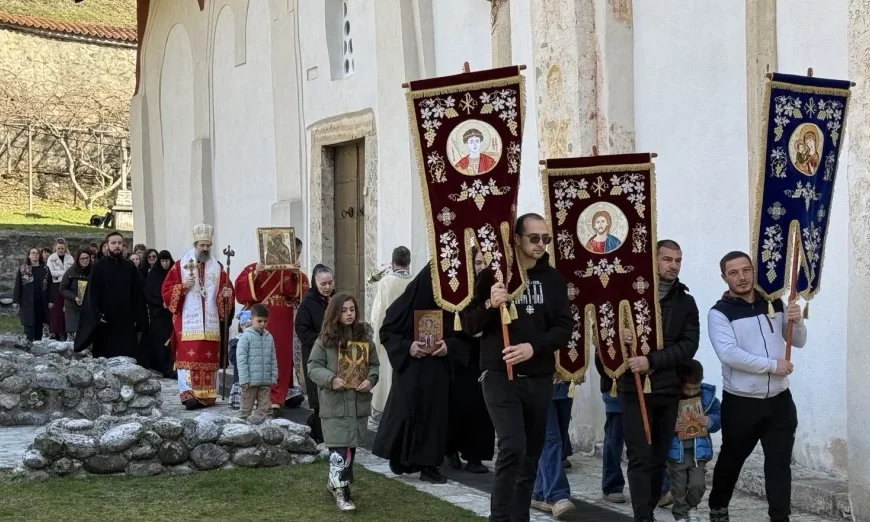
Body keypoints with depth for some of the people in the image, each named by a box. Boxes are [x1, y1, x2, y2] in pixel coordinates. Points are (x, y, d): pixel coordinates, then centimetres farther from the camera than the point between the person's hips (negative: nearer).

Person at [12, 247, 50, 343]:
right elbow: (17, 285, -1)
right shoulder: (23, 269, 1)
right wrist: (16, 300, -8)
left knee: (39, 324, 7)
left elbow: (49, 285, 7)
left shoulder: (45, 269, 8)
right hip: (27, 302, -2)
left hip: (41, 302, 3)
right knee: (29, 323, -5)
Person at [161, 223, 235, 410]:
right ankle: (188, 394, -14)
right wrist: (183, 287, -14)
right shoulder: (180, 266, 4)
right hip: (188, 321, -3)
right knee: (188, 356, -11)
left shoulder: (217, 268, 12)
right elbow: (167, 291, 2)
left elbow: (226, 291, 11)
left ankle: (207, 395, 9)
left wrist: (226, 294, -11)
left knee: (209, 357, 3)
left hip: (210, 322, 3)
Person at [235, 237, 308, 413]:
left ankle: (276, 399, 2)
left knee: (281, 360, -2)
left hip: (283, 325, 3)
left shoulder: (296, 274, 14)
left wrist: (295, 276, -14)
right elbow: (241, 288, -6)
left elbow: (300, 295, -2)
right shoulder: (257, 268, 5)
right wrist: (254, 275, -19)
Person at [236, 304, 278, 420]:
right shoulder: (246, 337, -6)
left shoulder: (269, 337, 9)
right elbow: (241, 359, -9)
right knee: (246, 409, 5)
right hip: (250, 382, -4)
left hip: (266, 382, 4)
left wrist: (273, 378, 7)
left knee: (266, 409, 6)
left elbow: (273, 359, 13)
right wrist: (244, 379, -13)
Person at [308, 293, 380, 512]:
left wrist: (370, 380, -9)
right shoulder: (325, 339, -4)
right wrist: (331, 379, -19)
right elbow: (314, 367, -3)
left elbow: (374, 364, 10)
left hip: (359, 402, 4)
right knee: (340, 446, -8)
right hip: (334, 403, -4)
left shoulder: (364, 336, 5)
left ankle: (335, 480, 29)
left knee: (351, 445, 12)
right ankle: (341, 490, -4)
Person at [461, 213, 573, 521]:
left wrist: (534, 347, -16)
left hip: (540, 378, 4)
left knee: (531, 454, 8)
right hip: (500, 376, -4)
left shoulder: (553, 279, 7)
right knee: (513, 447, -18)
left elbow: (565, 327, 0)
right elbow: (470, 325, -2)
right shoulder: (493, 275, -1)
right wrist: (490, 305, -21)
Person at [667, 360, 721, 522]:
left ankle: (691, 507, 29)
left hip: (699, 449, 1)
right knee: (679, 487, 7)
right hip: (676, 450, -1)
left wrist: (709, 421, -16)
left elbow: (719, 416, 6)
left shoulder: (707, 395, -4)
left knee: (698, 484, -1)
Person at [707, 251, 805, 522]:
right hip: (740, 403, -3)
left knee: (779, 464, 3)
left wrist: (796, 321, -9)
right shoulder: (719, 313, -9)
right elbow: (728, 353, -22)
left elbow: (798, 342, 13)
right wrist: (772, 365, -20)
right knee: (731, 460, 14)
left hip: (779, 400, 3)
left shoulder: (775, 304, 6)